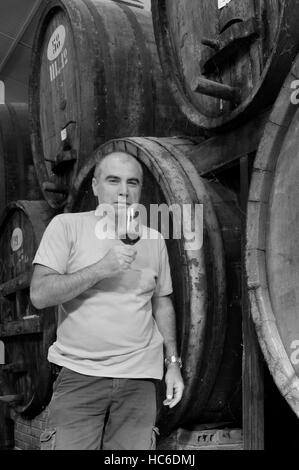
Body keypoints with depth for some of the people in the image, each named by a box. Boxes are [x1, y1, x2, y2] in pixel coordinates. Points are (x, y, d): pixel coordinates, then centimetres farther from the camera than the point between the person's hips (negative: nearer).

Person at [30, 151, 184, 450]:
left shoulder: (153, 240, 9)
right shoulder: (66, 226, -3)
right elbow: (39, 295, -11)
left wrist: (173, 363, 11)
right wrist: (101, 268, -19)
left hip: (139, 379, 3)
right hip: (80, 376, -3)